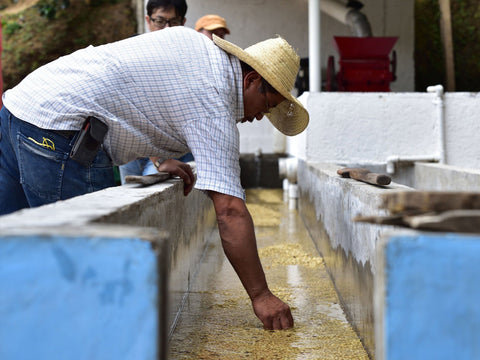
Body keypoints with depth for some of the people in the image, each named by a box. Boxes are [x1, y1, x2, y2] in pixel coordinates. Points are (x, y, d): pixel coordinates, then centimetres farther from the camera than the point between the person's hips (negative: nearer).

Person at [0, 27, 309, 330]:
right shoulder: (214, 104, -10)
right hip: (57, 126, -10)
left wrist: (161, 159, 20)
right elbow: (230, 211, -15)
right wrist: (261, 296, -11)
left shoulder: (193, 41, 16)